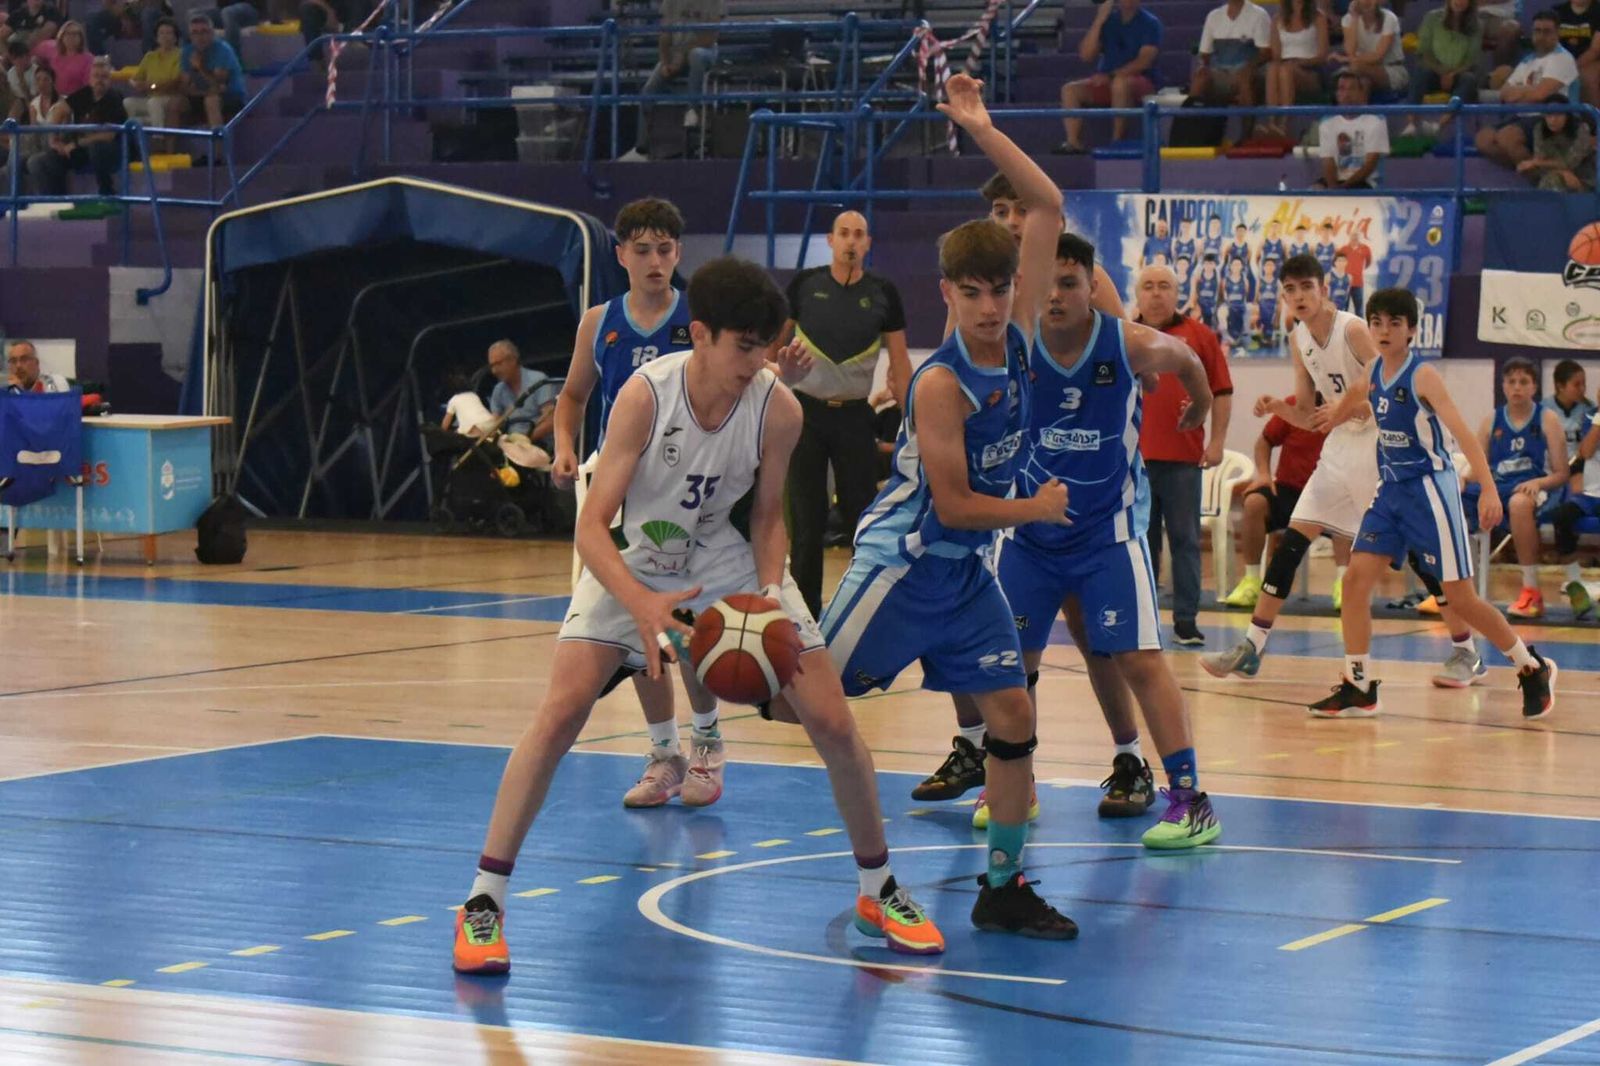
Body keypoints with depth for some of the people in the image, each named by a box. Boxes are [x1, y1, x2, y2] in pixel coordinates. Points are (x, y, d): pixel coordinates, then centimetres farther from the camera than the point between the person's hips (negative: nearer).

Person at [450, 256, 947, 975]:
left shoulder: (778, 409, -20)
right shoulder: (645, 395, -28)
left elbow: (767, 516, -4)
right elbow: (593, 524, -28)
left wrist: (770, 593, -22)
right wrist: (643, 605, -44)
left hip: (732, 563, 3)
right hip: (632, 563, -2)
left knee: (833, 723, -4)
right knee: (562, 710, -21)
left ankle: (878, 891, 18)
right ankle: (483, 902, -12)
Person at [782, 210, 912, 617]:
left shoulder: (883, 293, 0)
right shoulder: (804, 284, -1)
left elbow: (900, 362, 3)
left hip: (854, 415, 0)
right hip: (806, 411, 0)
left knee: (864, 514, 0)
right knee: (807, 519, 3)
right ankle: (805, 611, 10)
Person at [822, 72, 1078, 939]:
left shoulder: (1017, 338, -4)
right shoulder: (942, 384, -22)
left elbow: (1048, 207, 1)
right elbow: (954, 505, -21)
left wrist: (981, 130, -4)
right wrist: (1035, 511, -8)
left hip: (966, 571, 6)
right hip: (903, 560, -6)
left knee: (1012, 715, 2)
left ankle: (1004, 887, 9)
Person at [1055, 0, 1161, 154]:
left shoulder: (1150, 23, -3)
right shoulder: (1107, 19, 9)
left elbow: (1144, 61, -15)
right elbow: (1086, 55, 0)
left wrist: (1111, 75, -22)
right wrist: (1099, 21, -8)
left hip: (1140, 81, -5)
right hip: (1106, 82, 5)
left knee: (1120, 83, -38)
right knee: (1070, 89, -17)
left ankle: (1118, 140, -32)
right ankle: (1074, 142, -29)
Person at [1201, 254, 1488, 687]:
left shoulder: (1353, 330, -17)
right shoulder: (1299, 340, 4)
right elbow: (1309, 416, 10)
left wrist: (1346, 407, -32)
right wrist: (1277, 408, -9)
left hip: (1381, 444, -7)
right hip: (1340, 449, 7)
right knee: (1293, 538, 0)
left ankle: (1467, 653, 4)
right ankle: (1252, 648, 3)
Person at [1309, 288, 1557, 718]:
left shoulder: (1423, 376, -16)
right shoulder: (1374, 373, 4)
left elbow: (1463, 433, -26)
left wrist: (1489, 490, -35)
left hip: (1430, 489, -7)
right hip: (1391, 489, 7)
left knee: (1460, 598, -4)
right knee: (1355, 579, -4)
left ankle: (1534, 670, 14)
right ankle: (1358, 687, 3)